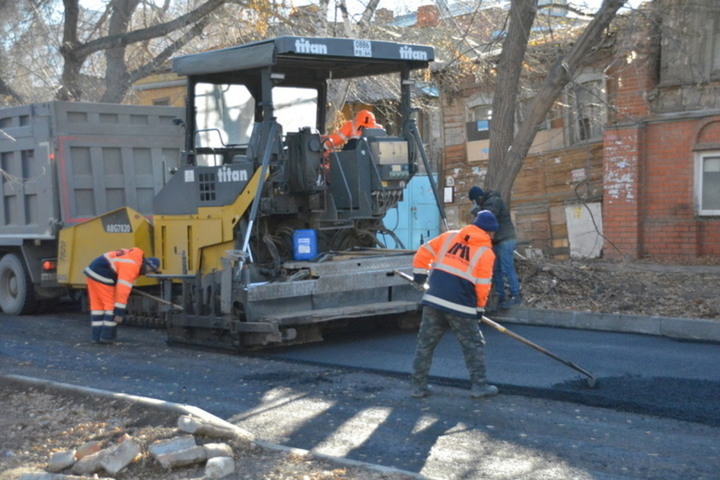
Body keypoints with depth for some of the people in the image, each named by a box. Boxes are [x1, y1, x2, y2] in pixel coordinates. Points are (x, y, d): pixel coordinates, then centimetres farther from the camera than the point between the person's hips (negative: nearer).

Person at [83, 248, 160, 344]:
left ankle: (96, 336, 14)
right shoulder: (131, 266, -20)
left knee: (97, 305, 11)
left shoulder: (133, 256, 10)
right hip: (101, 276, -10)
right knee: (112, 305, -3)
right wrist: (119, 313, -24)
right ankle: (106, 336, -2)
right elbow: (123, 290, -25)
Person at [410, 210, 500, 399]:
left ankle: (418, 386, 14)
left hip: (433, 299, 4)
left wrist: (419, 275, 26)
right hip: (460, 305, -4)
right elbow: (483, 284, -2)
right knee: (473, 345, 11)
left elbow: (424, 252, 14)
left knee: (425, 343, 11)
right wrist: (479, 307, 12)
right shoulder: (486, 252, 1)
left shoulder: (449, 236, 11)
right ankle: (479, 386, 15)